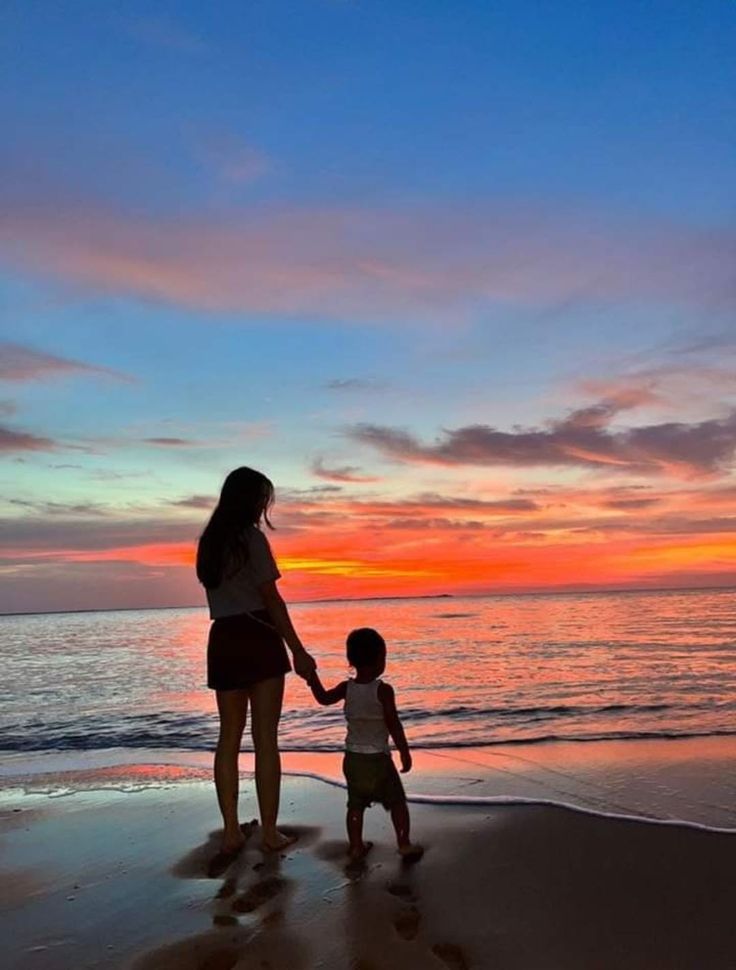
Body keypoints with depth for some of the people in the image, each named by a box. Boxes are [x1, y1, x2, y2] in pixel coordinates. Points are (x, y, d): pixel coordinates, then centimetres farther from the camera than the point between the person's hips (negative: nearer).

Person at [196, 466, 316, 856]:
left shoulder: (209, 541, 12)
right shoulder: (252, 538, -9)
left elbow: (221, 593, 12)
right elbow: (271, 599, -12)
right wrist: (297, 650, -9)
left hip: (223, 641, 7)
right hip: (258, 639, -6)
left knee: (229, 737, 11)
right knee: (265, 738, 1)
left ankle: (231, 832, 14)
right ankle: (269, 831, 7)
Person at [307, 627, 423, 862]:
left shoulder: (347, 688, -5)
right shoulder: (383, 690, -17)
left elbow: (323, 698, 10)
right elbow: (394, 724, -17)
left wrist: (312, 676, 20)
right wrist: (405, 752, -9)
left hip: (352, 758, 4)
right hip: (378, 758, -4)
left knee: (355, 805, 17)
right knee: (397, 802, 12)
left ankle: (356, 847, 24)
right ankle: (405, 845, 15)